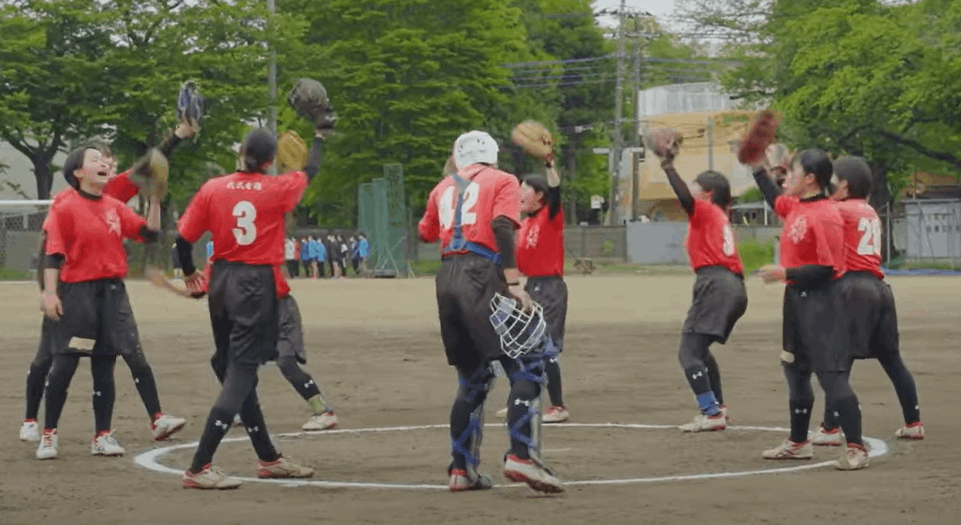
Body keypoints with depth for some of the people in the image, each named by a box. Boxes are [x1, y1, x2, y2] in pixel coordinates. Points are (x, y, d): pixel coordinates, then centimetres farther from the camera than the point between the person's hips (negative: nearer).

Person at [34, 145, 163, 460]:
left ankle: (103, 436, 13)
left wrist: (154, 199, -1)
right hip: (76, 292, -5)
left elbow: (149, 233, 9)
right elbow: (53, 254, -10)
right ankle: (49, 435, 6)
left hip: (112, 292, 5)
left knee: (105, 367, 7)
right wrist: (50, 292, -17)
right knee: (64, 365, -5)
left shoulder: (115, 207, 11)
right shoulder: (65, 207, -5)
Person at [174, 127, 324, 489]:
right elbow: (311, 171, 14)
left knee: (234, 370, 15)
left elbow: (183, 238, 0)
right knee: (240, 374, -6)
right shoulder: (278, 189, -6)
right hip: (258, 285, -5)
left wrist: (190, 273, 20)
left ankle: (268, 459, 27)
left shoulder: (213, 189, -2)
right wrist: (318, 137, 33)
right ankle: (198, 468, -15)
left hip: (221, 281, 5)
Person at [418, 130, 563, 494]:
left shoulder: (444, 187, 22)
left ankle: (462, 470, 17)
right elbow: (501, 225, -10)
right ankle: (521, 456, -24)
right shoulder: (502, 181, 7)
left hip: (447, 279, 6)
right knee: (526, 368, -7)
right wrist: (513, 282, -17)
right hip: (482, 276, -6)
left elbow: (426, 234, 33)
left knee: (472, 378, 17)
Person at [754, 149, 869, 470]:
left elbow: (827, 268, -22)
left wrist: (786, 273, -23)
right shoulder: (795, 206, 7)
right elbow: (775, 199, 31)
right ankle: (798, 443, 31)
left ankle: (856, 448, -7)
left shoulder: (826, 215, -19)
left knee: (831, 374, -10)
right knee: (795, 371, 18)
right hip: (796, 298, 10)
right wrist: (757, 168, 25)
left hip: (820, 302, -10)